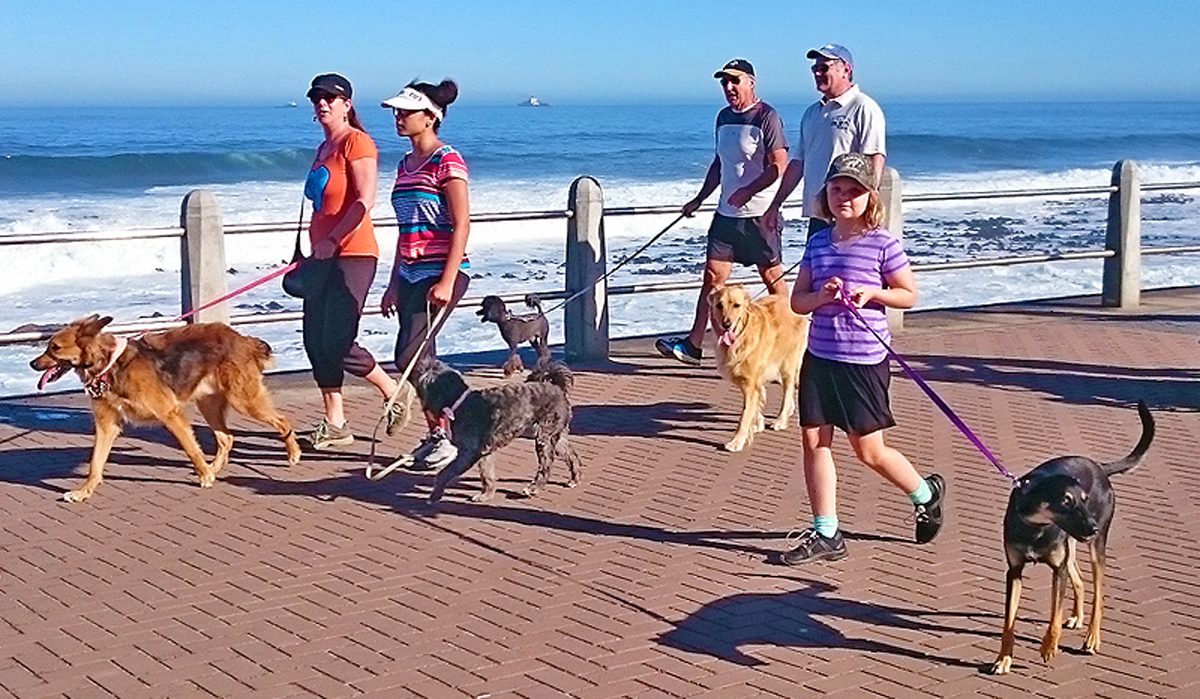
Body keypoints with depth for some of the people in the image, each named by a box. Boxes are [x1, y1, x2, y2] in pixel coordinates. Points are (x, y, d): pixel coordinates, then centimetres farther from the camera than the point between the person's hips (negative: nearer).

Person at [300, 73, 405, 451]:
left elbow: (364, 201, -18)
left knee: (337, 342, -13)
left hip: (352, 254, -9)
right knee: (315, 340, 6)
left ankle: (393, 390, 9)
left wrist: (332, 240, -21)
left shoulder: (356, 142, -8)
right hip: (325, 257, 9)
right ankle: (334, 423, 13)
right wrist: (312, 251, 19)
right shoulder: (323, 149, 18)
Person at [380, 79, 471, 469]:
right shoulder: (406, 164, 15)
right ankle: (437, 435, 17)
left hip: (441, 273, -8)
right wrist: (394, 283, 19)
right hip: (411, 274, 8)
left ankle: (445, 437, -2)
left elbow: (461, 225, -15)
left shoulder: (447, 162, -10)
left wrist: (447, 281, -22)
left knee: (410, 357, -13)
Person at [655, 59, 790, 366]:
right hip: (727, 213, 7)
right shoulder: (724, 117, 14)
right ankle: (693, 344, 3)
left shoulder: (767, 117, -10)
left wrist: (747, 191, -22)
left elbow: (779, 166, -15)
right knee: (712, 274, 3)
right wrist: (700, 199, 20)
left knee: (772, 277, 2)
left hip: (759, 213, -7)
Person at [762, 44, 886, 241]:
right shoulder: (812, 112, 19)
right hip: (817, 217, 8)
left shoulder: (864, 108, -6)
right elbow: (798, 163, 22)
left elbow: (875, 160, -14)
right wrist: (775, 205, 19)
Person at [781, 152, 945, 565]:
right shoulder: (818, 242, 6)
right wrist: (821, 295, -14)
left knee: (869, 451, 3)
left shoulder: (882, 243, -7)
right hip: (819, 357, 5)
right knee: (814, 440, 3)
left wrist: (872, 292, -16)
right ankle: (825, 534, 13)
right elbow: (797, 301, 7)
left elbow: (909, 295, 0)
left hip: (864, 361, -5)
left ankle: (927, 494, 30)